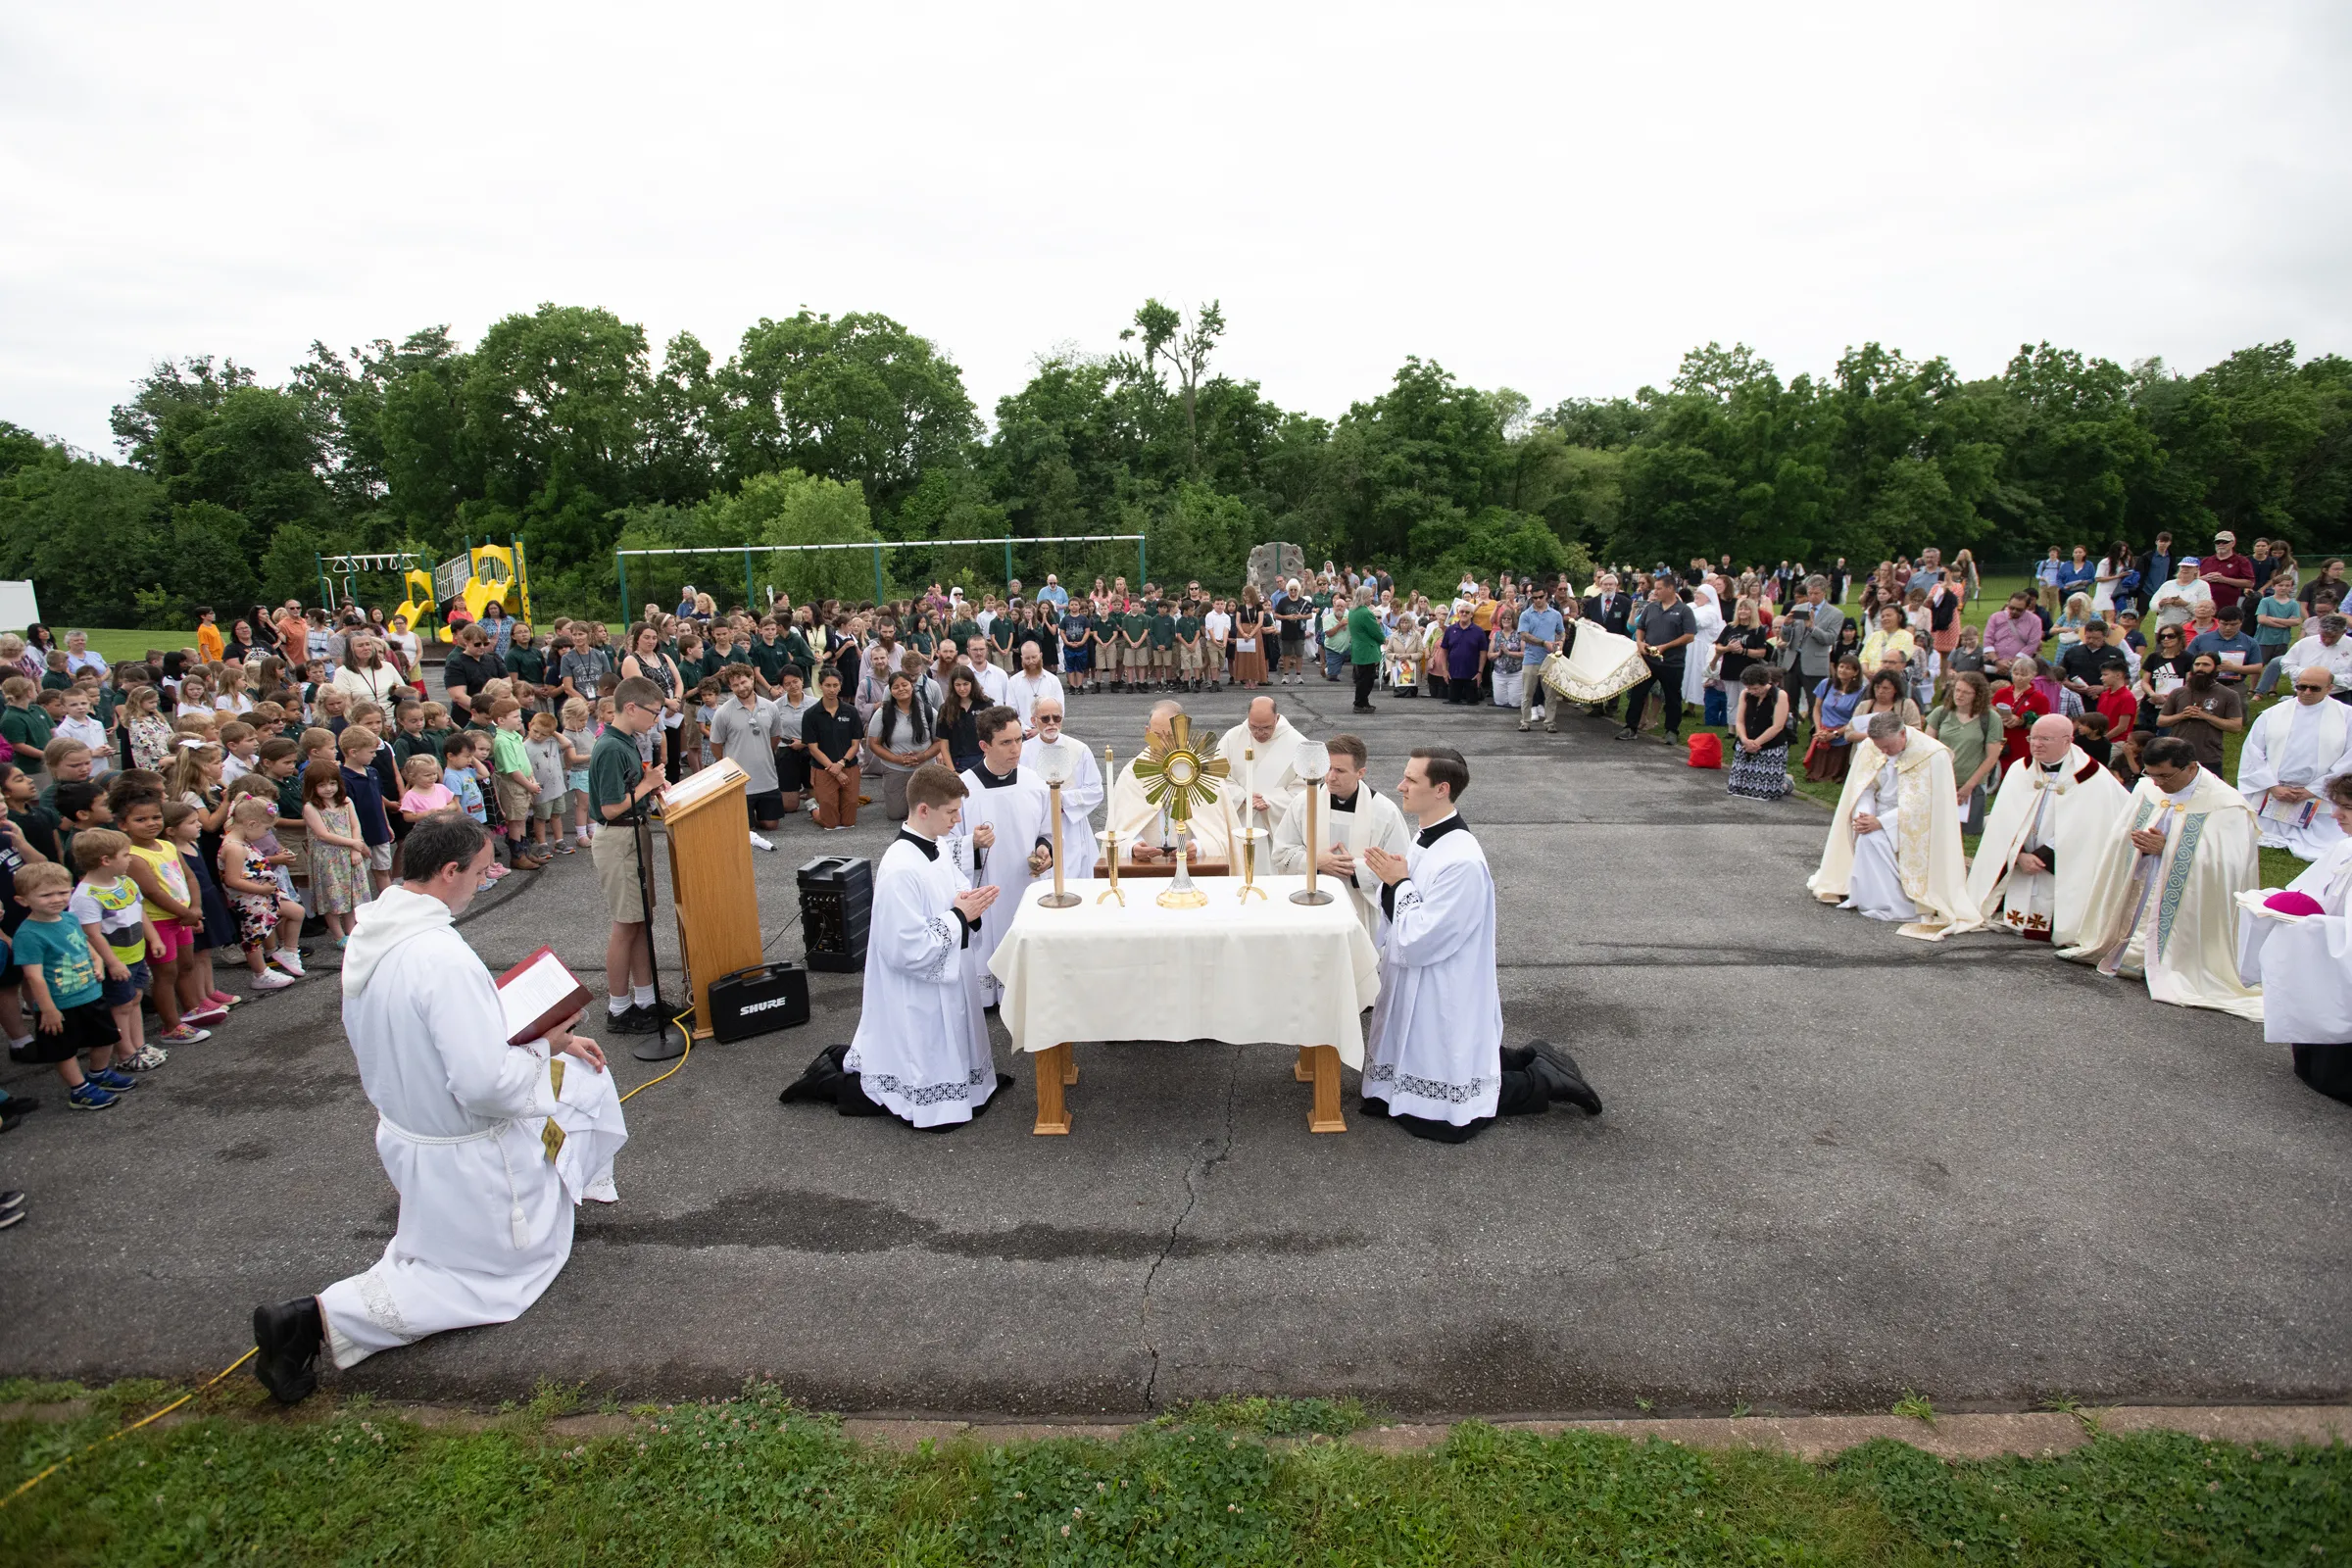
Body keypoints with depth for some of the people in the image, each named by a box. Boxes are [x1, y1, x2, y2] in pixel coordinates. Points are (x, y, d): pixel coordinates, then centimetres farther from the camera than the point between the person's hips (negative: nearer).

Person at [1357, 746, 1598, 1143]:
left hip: (1443, 1000, -9)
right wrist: (1392, 881, -8)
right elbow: (1402, 920, 11)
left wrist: (1400, 883, -14)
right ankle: (1529, 1061, 26)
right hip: (1416, 989, 9)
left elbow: (1418, 942, -25)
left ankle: (1544, 1081, 13)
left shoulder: (1462, 861, -27)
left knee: (1436, 1117, -1)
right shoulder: (1426, 838, 2)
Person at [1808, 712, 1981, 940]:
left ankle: (1891, 905, -18)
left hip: (1914, 823, -5)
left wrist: (1880, 822, -25)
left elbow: (1921, 804, -21)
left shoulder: (1934, 755, -19)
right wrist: (1864, 814, -20)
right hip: (1879, 815, 5)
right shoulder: (1868, 747, -5)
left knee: (1872, 838, -28)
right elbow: (1864, 788, 0)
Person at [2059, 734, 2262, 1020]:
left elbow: (2225, 867, -17)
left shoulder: (2227, 807, -10)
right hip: (2135, 907, 5)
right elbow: (2119, 845, 7)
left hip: (2184, 918, -5)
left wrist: (2167, 849, -21)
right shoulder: (2145, 788, 6)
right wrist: (2143, 845, -15)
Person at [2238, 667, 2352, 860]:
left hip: (2320, 804, -1)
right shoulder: (2272, 714, 8)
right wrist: (2273, 787, -8)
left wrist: (2312, 791, -8)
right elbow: (2252, 754, 3)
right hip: (2268, 800, 1)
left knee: (2324, 856, -6)